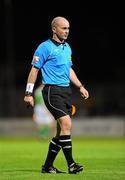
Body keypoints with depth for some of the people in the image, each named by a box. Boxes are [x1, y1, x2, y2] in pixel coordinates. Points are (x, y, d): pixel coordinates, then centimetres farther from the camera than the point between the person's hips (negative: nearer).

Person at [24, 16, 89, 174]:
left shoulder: (67, 47, 17)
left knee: (62, 130, 6)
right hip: (52, 91, -8)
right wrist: (28, 93, -10)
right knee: (66, 124, -20)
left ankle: (48, 166, 16)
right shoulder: (45, 47, -7)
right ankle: (71, 164, -18)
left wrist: (80, 87, 20)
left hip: (66, 90, 8)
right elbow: (34, 70, -6)